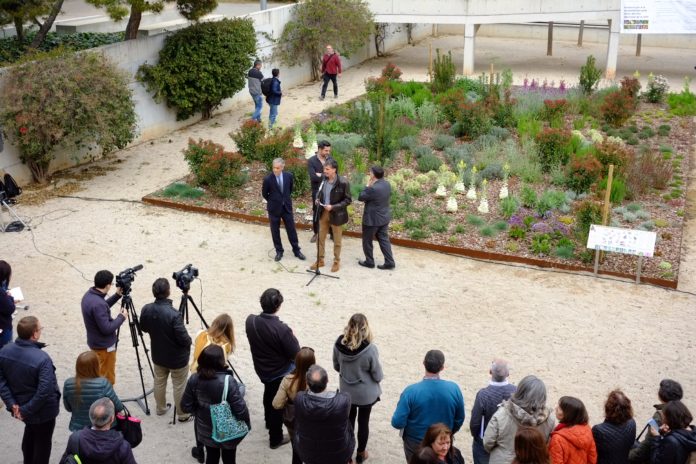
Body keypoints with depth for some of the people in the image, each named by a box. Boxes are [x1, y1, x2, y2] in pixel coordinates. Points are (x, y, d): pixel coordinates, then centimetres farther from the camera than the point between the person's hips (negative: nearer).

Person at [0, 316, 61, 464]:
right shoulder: (42, 359, -31)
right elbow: (44, 391, -32)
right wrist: (25, 410, -20)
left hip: (21, 405, 7)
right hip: (43, 410, -7)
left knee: (29, 435, 31)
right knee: (42, 442, 16)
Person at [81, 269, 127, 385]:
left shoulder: (88, 295, -1)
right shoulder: (98, 304, -31)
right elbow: (106, 328, -28)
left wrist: (117, 295, 9)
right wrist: (121, 317, -15)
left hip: (95, 342, 9)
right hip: (104, 346, -9)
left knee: (100, 375, 23)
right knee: (106, 378, 8)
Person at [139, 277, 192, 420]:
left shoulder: (146, 309, -14)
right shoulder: (173, 314, -34)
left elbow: (144, 328, 5)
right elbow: (184, 339, -27)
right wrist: (189, 342, -5)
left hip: (158, 355, 6)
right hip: (177, 357, -6)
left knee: (159, 382, 25)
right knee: (179, 386, 12)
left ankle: (161, 408, 43)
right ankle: (183, 414, 27)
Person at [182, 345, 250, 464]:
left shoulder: (194, 379, -17)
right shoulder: (228, 381, -30)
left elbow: (186, 406, -7)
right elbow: (240, 409, -25)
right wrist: (247, 425, -7)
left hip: (206, 430, 3)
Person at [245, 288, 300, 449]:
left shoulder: (250, 321, -18)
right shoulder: (282, 329, -35)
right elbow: (295, 354, -24)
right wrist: (292, 337, -7)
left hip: (261, 369, 6)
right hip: (280, 372, -6)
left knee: (269, 394, 32)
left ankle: (269, 421, 57)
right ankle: (275, 438, 33)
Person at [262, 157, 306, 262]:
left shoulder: (289, 176, -8)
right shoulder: (268, 179, -16)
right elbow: (264, 194, -1)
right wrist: (273, 201, 9)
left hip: (287, 207, 2)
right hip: (274, 208, -2)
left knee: (291, 230, 10)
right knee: (275, 231, 8)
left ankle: (296, 250, 23)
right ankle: (279, 251, 24)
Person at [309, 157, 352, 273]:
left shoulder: (343, 182, -21)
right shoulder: (323, 179, -4)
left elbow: (348, 200, -16)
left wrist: (333, 207, -24)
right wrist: (318, 199, -7)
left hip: (336, 214, -5)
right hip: (323, 213, 5)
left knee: (337, 240, 12)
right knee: (321, 237, 15)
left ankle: (336, 262, 29)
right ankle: (320, 260, 31)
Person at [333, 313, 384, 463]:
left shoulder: (339, 344, -19)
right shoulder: (370, 349, -30)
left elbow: (336, 367, -1)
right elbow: (378, 376, -17)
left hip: (346, 391, 3)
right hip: (366, 393, -3)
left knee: (349, 420, 23)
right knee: (363, 422, 19)